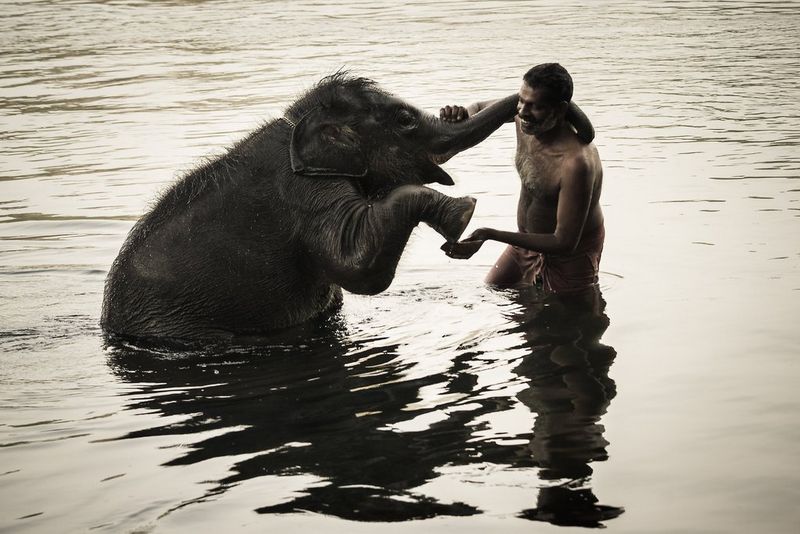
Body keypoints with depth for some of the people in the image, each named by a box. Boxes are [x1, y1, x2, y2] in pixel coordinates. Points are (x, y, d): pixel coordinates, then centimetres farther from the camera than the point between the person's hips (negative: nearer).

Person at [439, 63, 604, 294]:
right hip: (529, 241, 8)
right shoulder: (523, 117, -17)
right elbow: (480, 108, 7)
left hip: (571, 255, -8)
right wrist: (461, 114, -19)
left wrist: (490, 235, -40)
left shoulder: (576, 163, -39)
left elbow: (564, 244, -35)